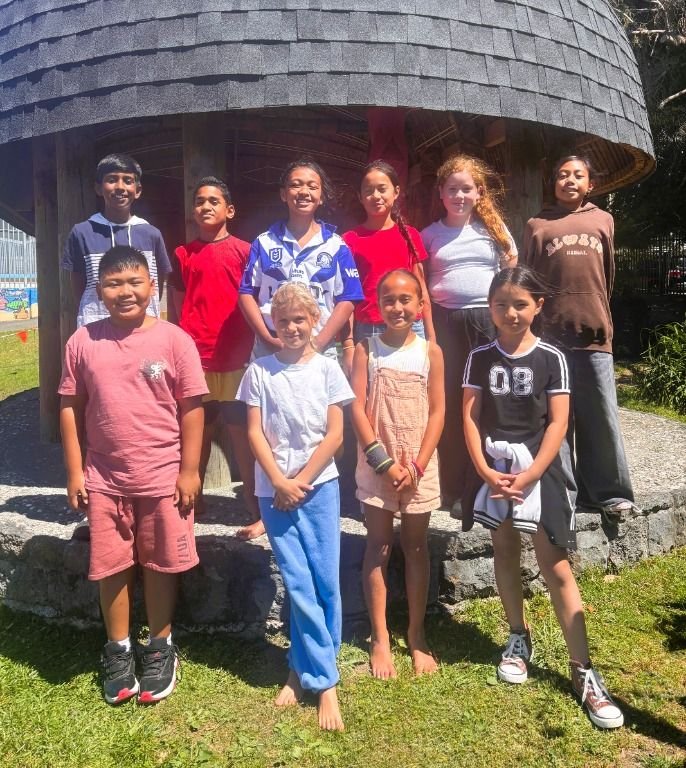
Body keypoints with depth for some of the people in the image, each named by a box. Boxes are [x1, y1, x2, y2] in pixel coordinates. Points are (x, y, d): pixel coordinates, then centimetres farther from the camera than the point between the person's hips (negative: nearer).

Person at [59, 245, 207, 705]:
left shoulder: (174, 340, -9)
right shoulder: (84, 342, -2)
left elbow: (192, 408, -6)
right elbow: (71, 408, 3)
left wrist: (190, 470, -8)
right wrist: (75, 471, 1)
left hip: (163, 476, -2)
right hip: (104, 478, 2)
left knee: (161, 566, 12)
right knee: (112, 567, 13)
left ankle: (160, 648, 32)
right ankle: (119, 650, 34)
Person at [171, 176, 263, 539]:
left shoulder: (244, 251, 4)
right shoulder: (184, 254, 11)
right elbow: (179, 307, 14)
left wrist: (252, 349, -1)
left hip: (236, 359, -2)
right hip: (195, 358, 3)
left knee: (242, 434, -1)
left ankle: (257, 511, 6)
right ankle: (193, 499, 26)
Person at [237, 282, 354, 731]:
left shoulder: (327, 368, 1)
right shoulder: (260, 371, 3)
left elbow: (335, 434, -2)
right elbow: (255, 433, 0)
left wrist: (300, 482, -7)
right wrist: (280, 482, -9)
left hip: (319, 485, 0)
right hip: (273, 489, 0)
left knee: (326, 582, 1)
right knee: (300, 585, 0)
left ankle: (303, 670, 18)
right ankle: (325, 682, 13)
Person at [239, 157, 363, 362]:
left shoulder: (336, 246, 5)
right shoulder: (264, 243, 7)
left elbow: (346, 300, 0)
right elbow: (247, 293, 4)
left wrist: (319, 342, -10)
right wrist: (269, 339, -8)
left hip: (320, 353, 0)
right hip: (269, 352, 1)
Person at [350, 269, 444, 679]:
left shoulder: (430, 351, 0)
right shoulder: (366, 349, -2)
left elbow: (437, 411, -1)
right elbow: (357, 408, -7)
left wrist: (418, 464, -10)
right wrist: (382, 460, -13)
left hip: (419, 465, 1)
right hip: (376, 462, -1)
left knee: (417, 546, 10)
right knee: (379, 546, 5)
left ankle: (417, 635, 23)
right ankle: (380, 639, 16)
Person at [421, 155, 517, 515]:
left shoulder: (494, 228, 9)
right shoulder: (430, 234, 9)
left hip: (489, 319, 0)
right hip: (446, 322, 0)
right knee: (450, 402, 3)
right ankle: (455, 489, 13)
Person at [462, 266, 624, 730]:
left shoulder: (551, 358, -4)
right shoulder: (480, 357, 2)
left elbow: (558, 423, -7)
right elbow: (471, 417, 0)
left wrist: (529, 475, -14)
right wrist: (485, 470, -11)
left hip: (539, 467, -2)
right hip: (494, 466, 3)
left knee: (556, 565, -2)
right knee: (505, 553, 14)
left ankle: (583, 670, 6)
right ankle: (519, 639, 33)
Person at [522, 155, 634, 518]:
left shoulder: (603, 221, 14)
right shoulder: (537, 225, 8)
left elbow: (608, 276, 19)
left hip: (594, 332, 1)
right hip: (551, 334, -1)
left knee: (601, 416, 1)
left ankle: (609, 491, 12)